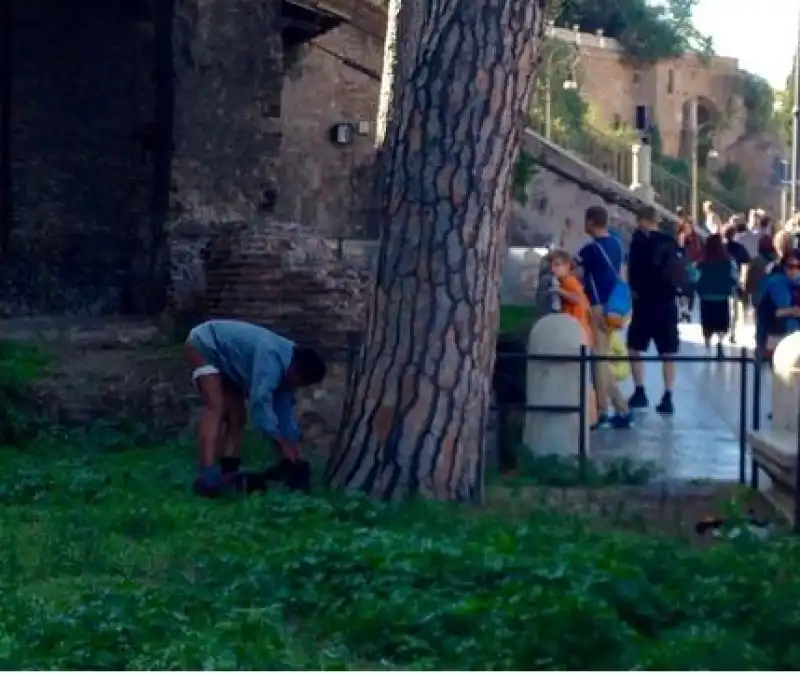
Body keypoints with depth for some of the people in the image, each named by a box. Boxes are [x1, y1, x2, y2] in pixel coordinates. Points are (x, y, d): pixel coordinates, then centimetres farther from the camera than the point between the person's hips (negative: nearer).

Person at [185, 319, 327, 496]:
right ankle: (208, 479, -34)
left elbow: (284, 408, 4)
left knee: (237, 415, 4)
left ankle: (227, 472, 2)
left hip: (223, 358, 10)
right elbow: (260, 402, -37)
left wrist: (293, 443, 1)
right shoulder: (271, 358, -33)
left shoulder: (284, 364, -4)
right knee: (216, 408, -24)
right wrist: (283, 442, -32)